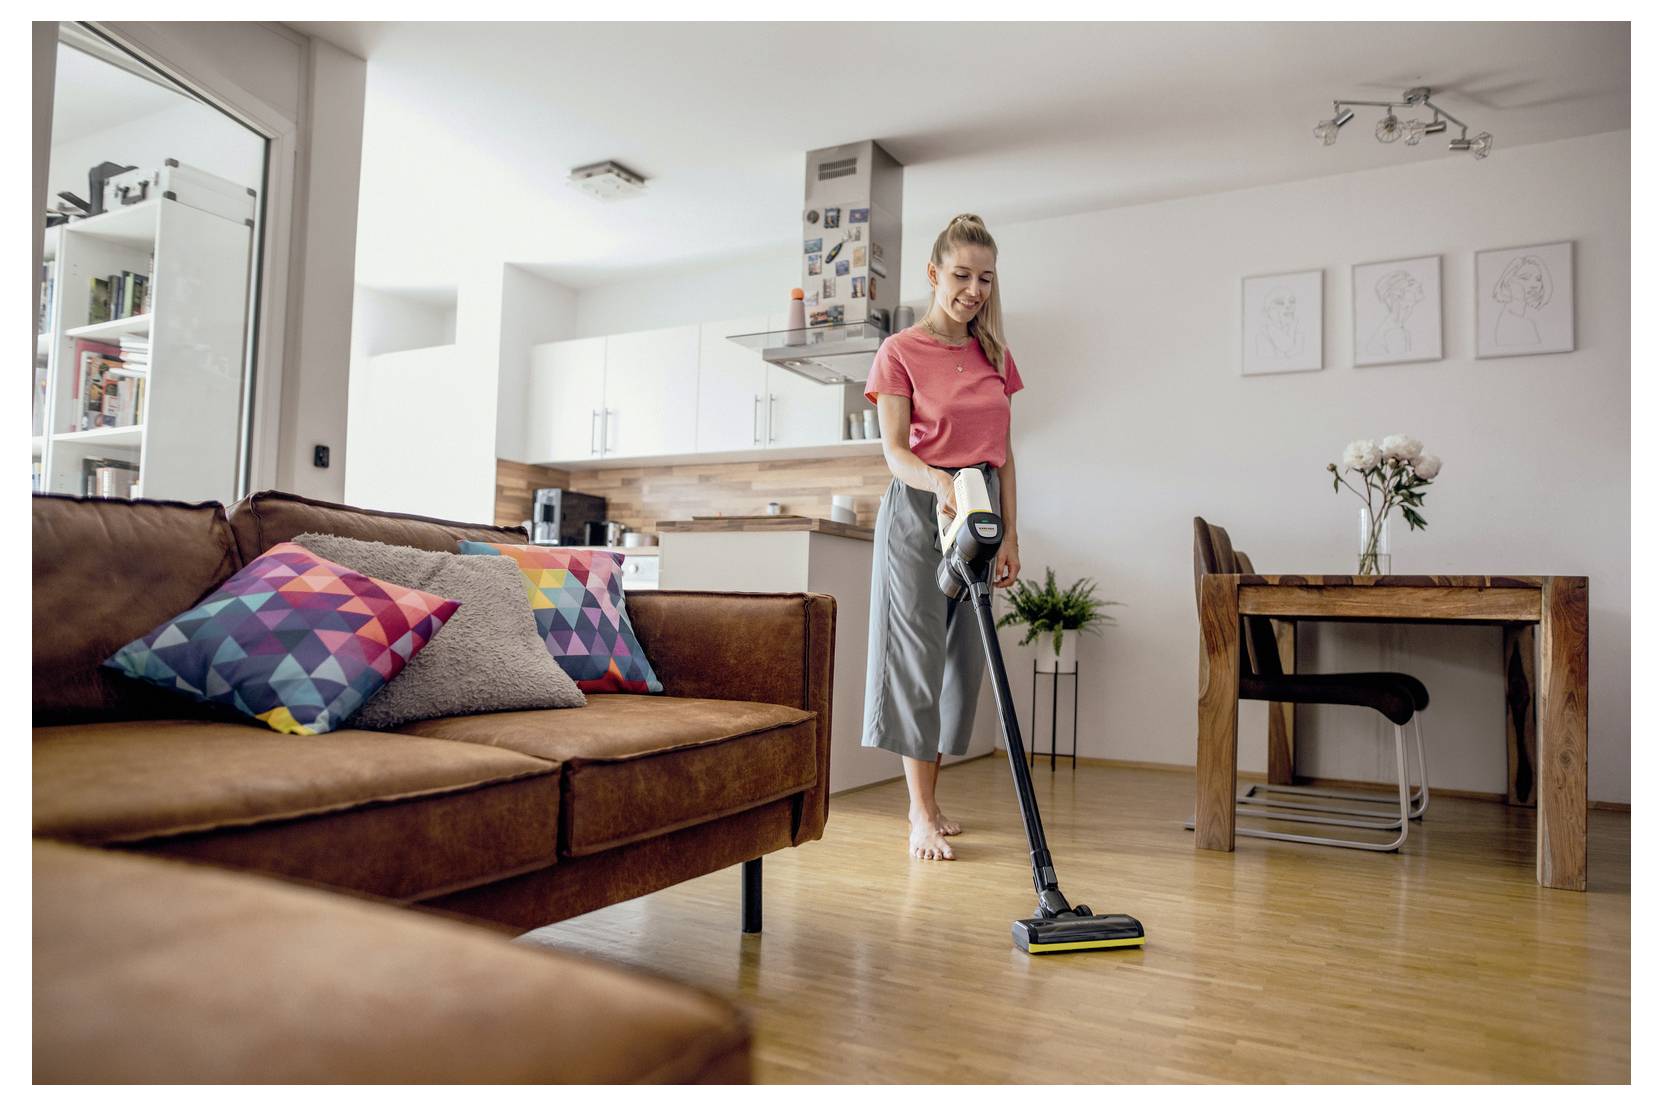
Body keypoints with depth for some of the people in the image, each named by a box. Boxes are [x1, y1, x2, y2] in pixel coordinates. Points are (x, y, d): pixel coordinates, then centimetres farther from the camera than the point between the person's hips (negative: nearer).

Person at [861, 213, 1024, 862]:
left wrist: (1010, 535, 7)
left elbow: (1003, 455, 13)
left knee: (963, 657, 6)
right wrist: (937, 481, -31)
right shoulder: (900, 353, -2)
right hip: (917, 513, -5)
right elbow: (894, 451, -10)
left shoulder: (995, 356, 12)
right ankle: (922, 815, -1)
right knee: (915, 656, -7)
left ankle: (926, 800, 18)